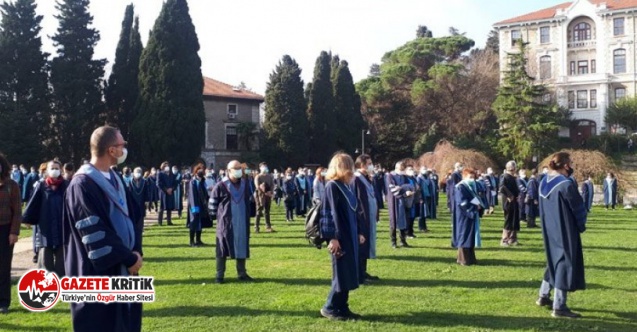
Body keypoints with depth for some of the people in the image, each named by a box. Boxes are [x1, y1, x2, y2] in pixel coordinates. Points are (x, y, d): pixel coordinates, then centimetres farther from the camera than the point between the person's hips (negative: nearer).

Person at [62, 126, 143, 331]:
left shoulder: (114, 179, 9)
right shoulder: (82, 184, -17)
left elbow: (131, 216, 10)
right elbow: (95, 234, -21)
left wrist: (135, 251, -5)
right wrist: (129, 258, -15)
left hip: (122, 269, 8)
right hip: (97, 273, -8)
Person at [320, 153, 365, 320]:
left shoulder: (347, 186, 12)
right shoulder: (332, 186, -12)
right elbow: (332, 213, -16)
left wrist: (359, 232, 17)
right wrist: (333, 237, -19)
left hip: (350, 235, 8)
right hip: (339, 237, -8)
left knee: (348, 273, 11)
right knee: (341, 274, -2)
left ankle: (342, 308, 19)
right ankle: (329, 308, 10)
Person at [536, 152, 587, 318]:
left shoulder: (544, 182, 4)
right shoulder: (566, 184, -20)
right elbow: (578, 208, -11)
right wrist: (581, 225, 6)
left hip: (549, 229, 8)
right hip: (565, 231, -8)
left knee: (554, 261, 22)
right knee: (566, 263, 0)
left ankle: (544, 296, 29)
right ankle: (559, 307, 2)